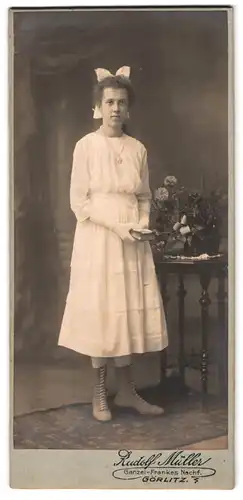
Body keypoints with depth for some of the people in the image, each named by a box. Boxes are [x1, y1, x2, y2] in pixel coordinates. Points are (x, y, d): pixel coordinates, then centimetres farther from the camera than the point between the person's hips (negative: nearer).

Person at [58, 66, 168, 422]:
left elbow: (144, 197, 14)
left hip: (133, 240, 4)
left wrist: (143, 223, -5)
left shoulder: (138, 149, 9)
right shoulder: (86, 146, -3)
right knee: (100, 309, -2)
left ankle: (127, 390, 16)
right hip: (98, 236, -4)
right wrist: (115, 225, -15)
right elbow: (79, 201, -6)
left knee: (131, 309, 4)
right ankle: (100, 393, 10)